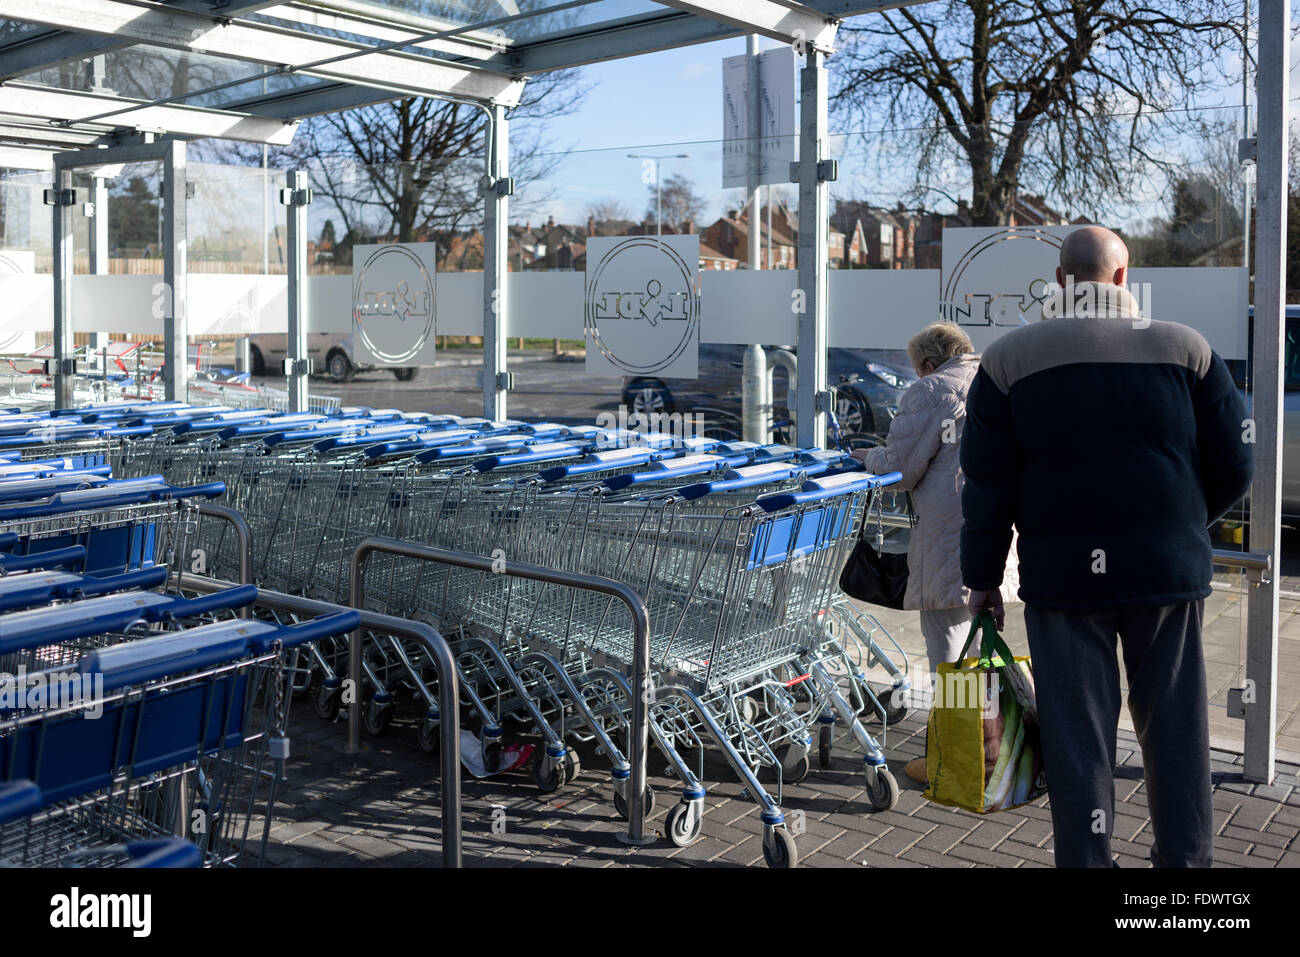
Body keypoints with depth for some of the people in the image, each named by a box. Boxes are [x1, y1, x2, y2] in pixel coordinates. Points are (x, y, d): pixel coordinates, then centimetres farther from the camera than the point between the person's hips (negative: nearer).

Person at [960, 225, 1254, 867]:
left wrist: (982, 575, 7)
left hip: (1062, 572, -1)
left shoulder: (1008, 357, -2)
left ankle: (1085, 860, 14)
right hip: (1170, 568, 2)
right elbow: (1233, 465, 4)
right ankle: (1185, 856, 23)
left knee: (1075, 731, 7)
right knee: (1174, 724, 13)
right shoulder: (1185, 348, 1)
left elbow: (987, 483, -2)